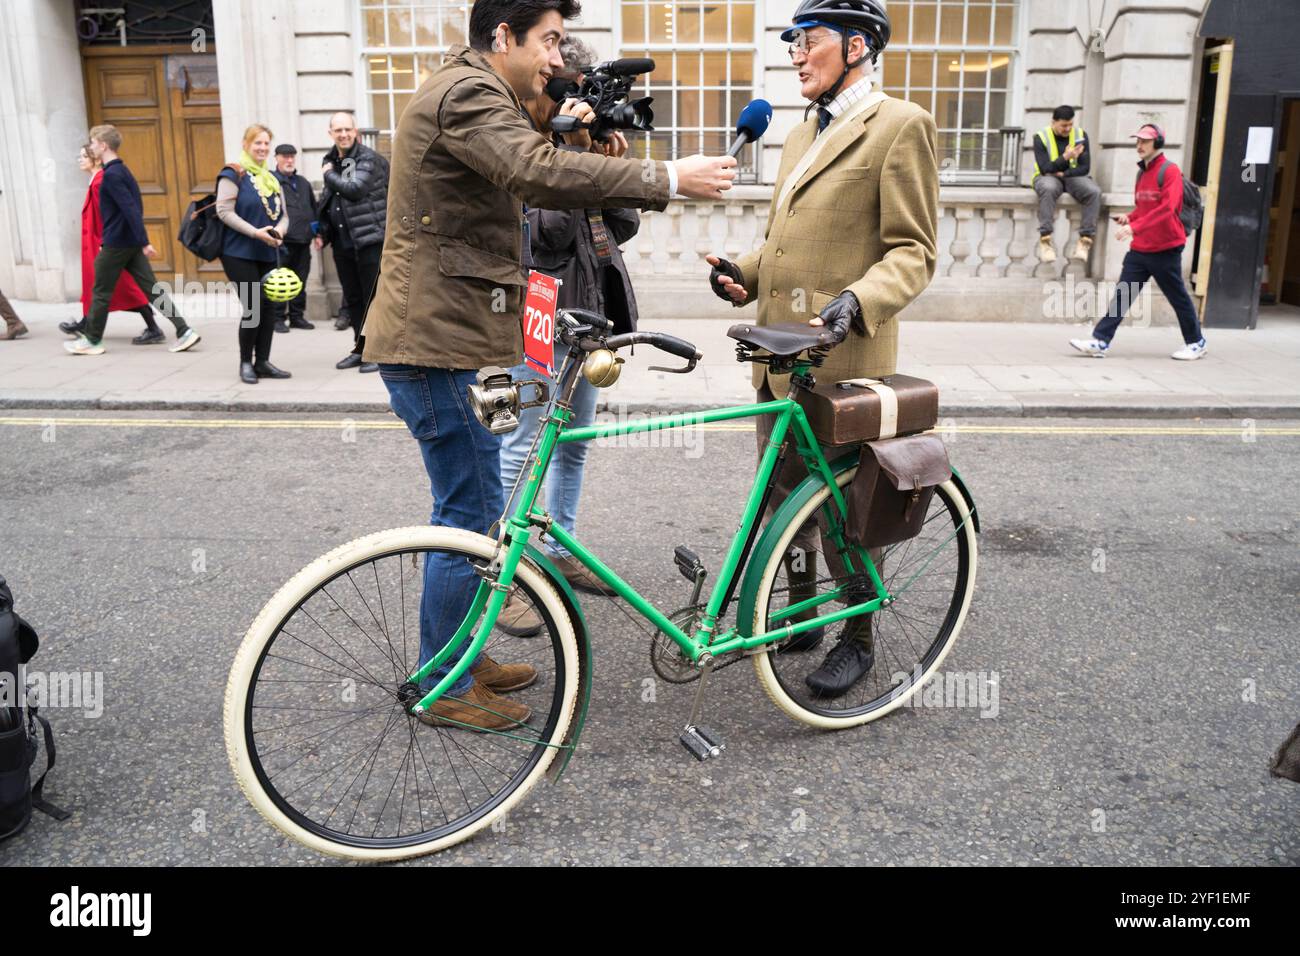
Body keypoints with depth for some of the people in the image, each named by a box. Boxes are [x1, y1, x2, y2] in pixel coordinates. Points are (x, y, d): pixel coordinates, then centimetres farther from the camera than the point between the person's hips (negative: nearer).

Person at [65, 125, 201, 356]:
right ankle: (184, 331, -5)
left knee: (101, 292, 4)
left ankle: (92, 340, 15)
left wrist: (144, 242, -26)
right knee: (151, 287, 3)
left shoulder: (111, 174, -15)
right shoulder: (121, 170, 15)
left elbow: (130, 209, -22)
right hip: (131, 241, 9)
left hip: (117, 242, -9)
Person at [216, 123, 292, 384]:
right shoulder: (233, 174, -5)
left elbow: (284, 214, 16)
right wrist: (255, 232, -21)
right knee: (253, 306, -10)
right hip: (240, 253, -7)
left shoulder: (271, 179, 17)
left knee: (268, 306, 5)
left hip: (268, 254, 7)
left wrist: (279, 231, -6)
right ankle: (246, 363, 4)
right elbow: (224, 212, -13)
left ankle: (262, 362, 14)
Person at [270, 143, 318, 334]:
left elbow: (314, 209, 25)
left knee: (300, 282, 9)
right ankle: (278, 318, 3)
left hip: (303, 241, 6)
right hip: (281, 241, -6)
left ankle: (297, 316, 17)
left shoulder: (303, 183, 21)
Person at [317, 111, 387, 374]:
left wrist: (329, 175, -8)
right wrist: (323, 230, 18)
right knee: (352, 299, 12)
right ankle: (361, 348, 22)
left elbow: (355, 188, -23)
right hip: (342, 241, 7)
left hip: (369, 239, -7)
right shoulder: (330, 160, 15)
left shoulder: (368, 158, -8)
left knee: (373, 297, -5)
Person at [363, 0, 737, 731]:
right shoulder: (468, 92, -15)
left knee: (472, 506, 17)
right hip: (440, 341, -11)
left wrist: (555, 129, 9)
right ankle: (446, 688, 10)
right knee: (472, 513, -4)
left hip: (447, 335, 11)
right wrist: (668, 180, -30)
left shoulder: (469, 91, 20)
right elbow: (541, 175, -32)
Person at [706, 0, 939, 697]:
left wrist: (857, 301, -28)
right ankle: (800, 610, 35)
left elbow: (913, 251, -11)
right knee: (784, 495, 16)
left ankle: (858, 639, 21)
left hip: (843, 357, -8)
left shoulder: (899, 126, -6)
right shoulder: (800, 136, 19)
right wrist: (743, 273, 5)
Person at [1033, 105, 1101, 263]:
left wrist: (1063, 174, -13)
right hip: (1048, 177, -3)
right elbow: (1044, 168, -14)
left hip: (1073, 177, 3)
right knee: (1048, 188, -40)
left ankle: (1085, 240, -25)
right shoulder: (1041, 137, -5)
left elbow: (1085, 167, 0)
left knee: (1094, 191, -28)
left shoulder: (1080, 135, 3)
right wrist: (1065, 157, -27)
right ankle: (1045, 240, -39)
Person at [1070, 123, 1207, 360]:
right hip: (1139, 249, 7)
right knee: (1122, 294, -2)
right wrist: (1129, 218, 3)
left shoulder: (1170, 170, -11)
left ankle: (1196, 343, 21)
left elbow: (1166, 208, -22)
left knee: (1178, 297, 6)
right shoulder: (1142, 172, 13)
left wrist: (1135, 227, -30)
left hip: (1165, 249, -7)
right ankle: (1100, 342, -7)